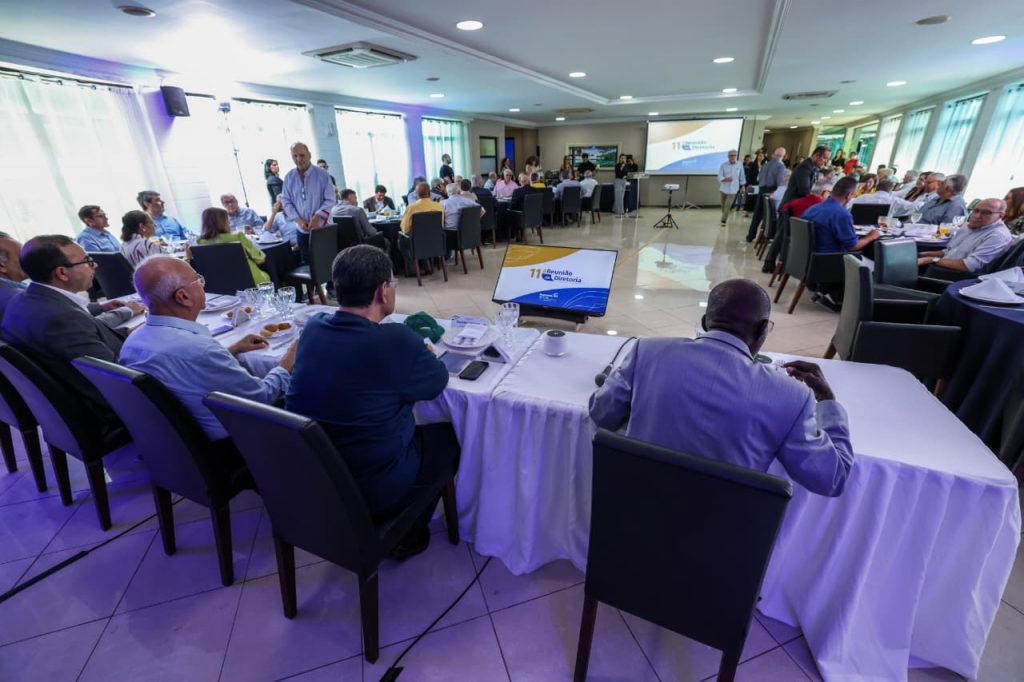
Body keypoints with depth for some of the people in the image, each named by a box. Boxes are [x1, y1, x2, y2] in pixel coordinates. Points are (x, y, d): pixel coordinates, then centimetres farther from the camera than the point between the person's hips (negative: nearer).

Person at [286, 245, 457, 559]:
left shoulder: (312, 327, -5)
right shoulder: (396, 341, -25)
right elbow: (438, 382, -6)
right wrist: (418, 352, 12)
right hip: (370, 488, -6)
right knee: (449, 436, 15)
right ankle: (407, 534, 26)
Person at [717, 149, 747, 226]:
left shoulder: (740, 165, -3)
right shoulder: (723, 165, -6)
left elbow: (742, 176, 6)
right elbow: (719, 176, -12)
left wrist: (743, 186, 9)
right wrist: (726, 179, -31)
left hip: (733, 190, -1)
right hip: (723, 188, 1)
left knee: (728, 205, -12)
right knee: (723, 205, 12)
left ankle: (723, 220, -9)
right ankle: (724, 218, 33)